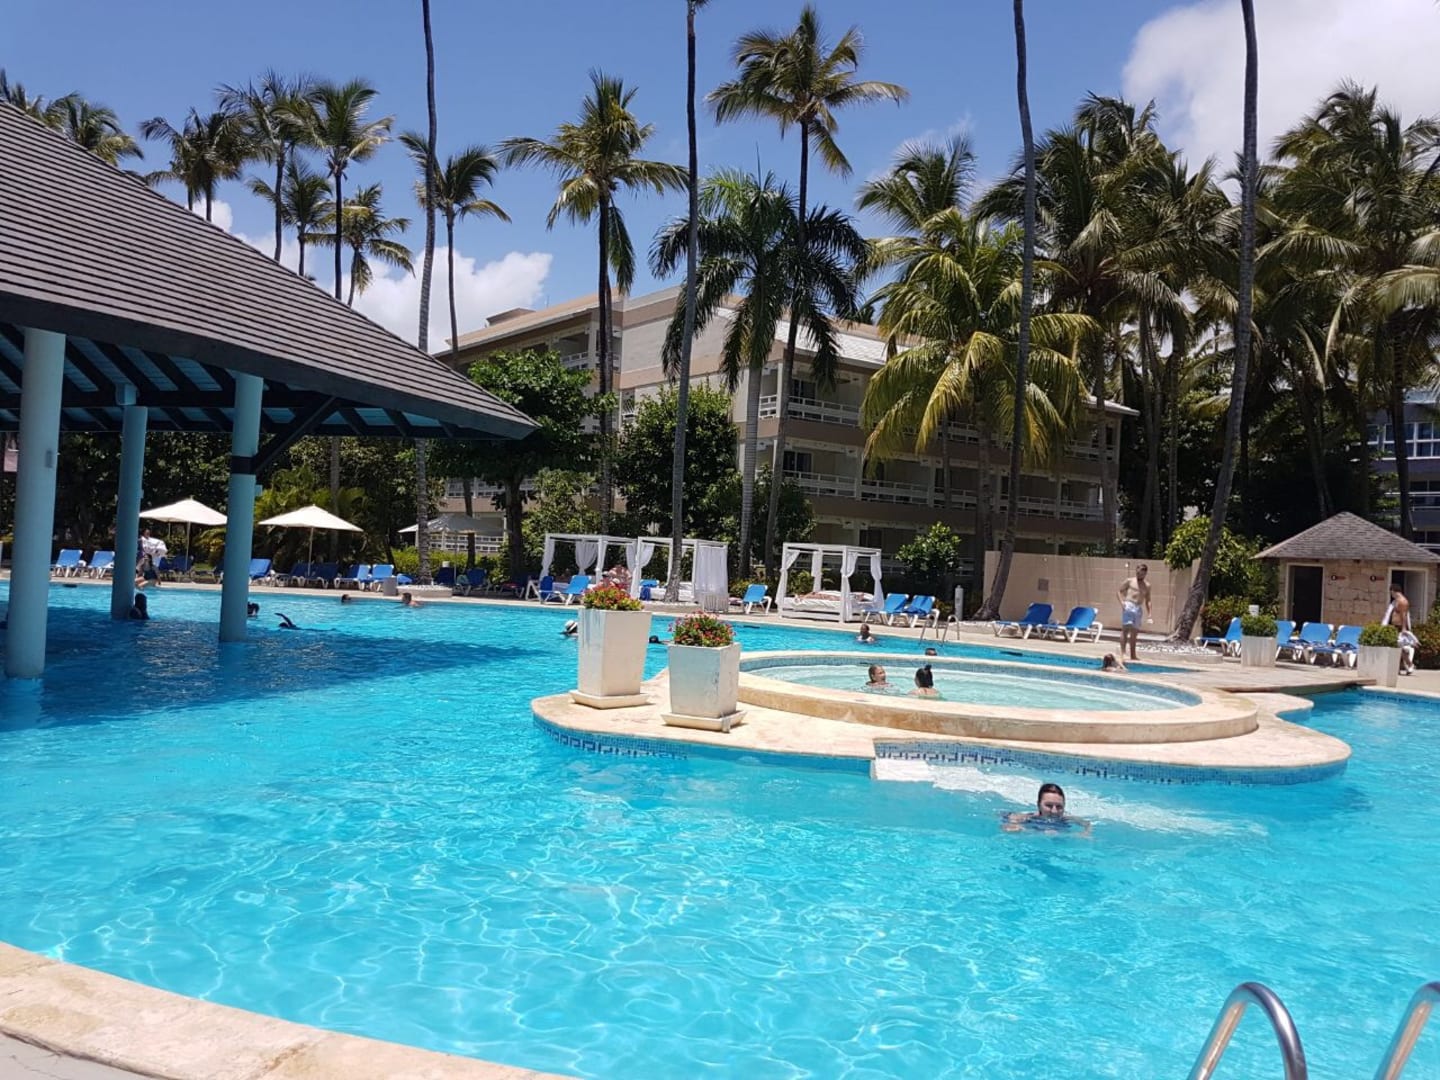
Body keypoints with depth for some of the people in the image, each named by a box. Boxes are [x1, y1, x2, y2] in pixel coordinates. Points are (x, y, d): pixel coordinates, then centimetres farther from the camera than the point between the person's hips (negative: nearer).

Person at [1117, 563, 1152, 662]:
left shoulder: (1147, 585, 16)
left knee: (1135, 632, 8)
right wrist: (1122, 602, -13)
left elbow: (1147, 600, 17)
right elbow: (1120, 591, 4)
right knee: (1125, 628, -12)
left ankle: (1133, 655, 15)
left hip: (1138, 609, 4)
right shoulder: (1129, 581, 7)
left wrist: (1149, 615, 10)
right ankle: (1122, 652, -15)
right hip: (1128, 606, -4)